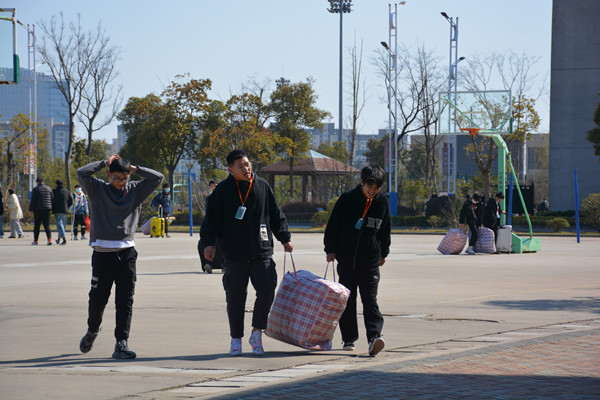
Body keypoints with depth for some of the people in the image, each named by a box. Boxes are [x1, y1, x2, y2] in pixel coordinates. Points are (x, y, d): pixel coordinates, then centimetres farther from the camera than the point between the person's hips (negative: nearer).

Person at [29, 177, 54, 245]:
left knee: (36, 225, 6)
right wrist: (50, 208, 16)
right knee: (47, 225, 1)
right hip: (47, 209, 3)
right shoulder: (49, 189, 9)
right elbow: (52, 199, 11)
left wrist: (31, 209, -1)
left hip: (38, 209, -3)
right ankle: (49, 239, -17)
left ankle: (35, 241, 12)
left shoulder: (35, 189, -4)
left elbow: (33, 200, -7)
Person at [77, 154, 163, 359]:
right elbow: (81, 174, -10)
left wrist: (136, 169, 1)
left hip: (126, 253, 1)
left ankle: (121, 344, -6)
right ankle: (92, 331, 34)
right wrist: (104, 163, -4)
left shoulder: (136, 190, 10)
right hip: (102, 252, -1)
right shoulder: (98, 189, 4)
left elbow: (157, 178, 8)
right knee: (98, 298, 6)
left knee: (125, 300, -5)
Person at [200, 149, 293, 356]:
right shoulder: (222, 191, 0)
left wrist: (284, 238, 18)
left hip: (261, 252, 2)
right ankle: (236, 339, 16)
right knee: (235, 297, 3)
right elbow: (211, 218, -1)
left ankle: (257, 333, 5)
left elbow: (276, 215, 18)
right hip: (234, 255, -2)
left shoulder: (262, 187, 8)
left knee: (267, 289, -11)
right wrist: (208, 242, -12)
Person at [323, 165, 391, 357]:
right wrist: (330, 249, 0)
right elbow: (333, 225, 1)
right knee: (348, 299, 7)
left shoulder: (382, 202, 4)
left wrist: (383, 253, 22)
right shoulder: (347, 199, -5)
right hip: (347, 258, 0)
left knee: (370, 298, -11)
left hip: (370, 260, 0)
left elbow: (385, 229, 17)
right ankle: (349, 339, 16)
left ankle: (374, 336, -22)